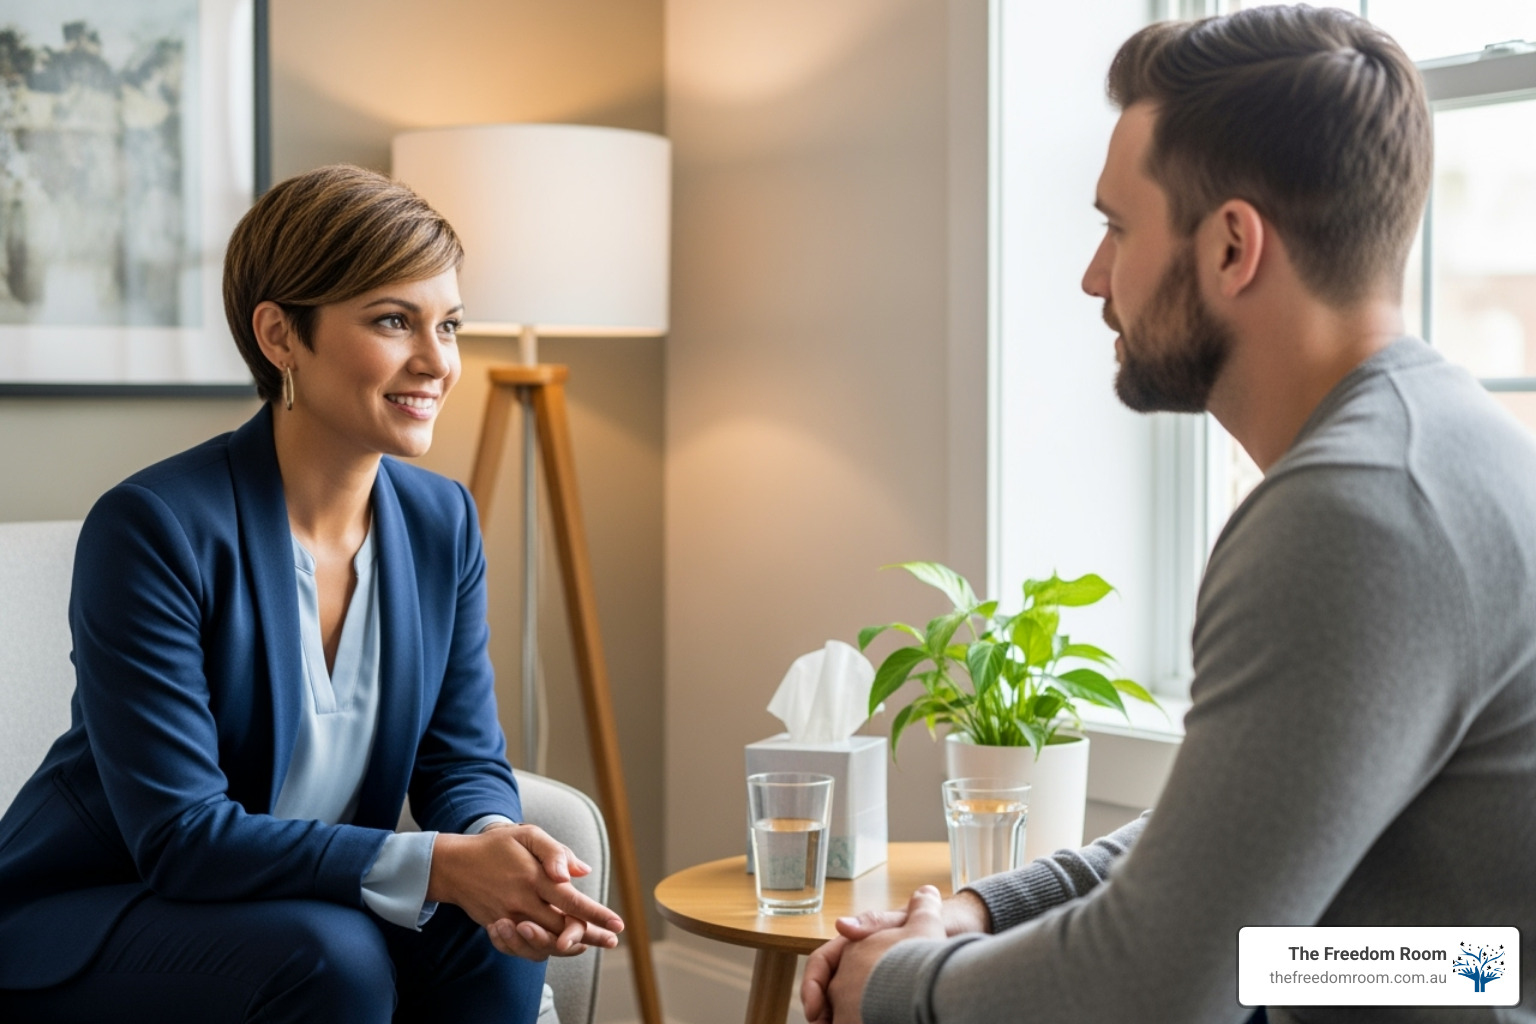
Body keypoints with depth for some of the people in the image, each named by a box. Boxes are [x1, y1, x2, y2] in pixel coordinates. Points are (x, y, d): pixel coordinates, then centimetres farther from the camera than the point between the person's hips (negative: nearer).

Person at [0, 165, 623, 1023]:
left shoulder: (442, 522, -2)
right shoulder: (151, 528, -22)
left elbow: (465, 760, -2)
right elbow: (180, 834, -25)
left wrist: (498, 842, -26)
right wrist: (436, 864, -35)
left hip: (298, 910, 5)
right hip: (80, 929, -5)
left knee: (490, 940, -22)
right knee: (332, 954, -31)